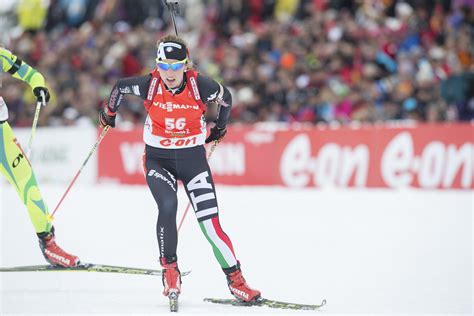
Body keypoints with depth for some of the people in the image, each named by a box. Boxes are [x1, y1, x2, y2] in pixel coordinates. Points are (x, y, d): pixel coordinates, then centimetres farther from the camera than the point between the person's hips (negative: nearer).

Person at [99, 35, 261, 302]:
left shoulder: (199, 85, -17)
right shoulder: (149, 85, -15)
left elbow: (225, 97, 5)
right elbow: (120, 87, 6)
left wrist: (220, 128, 21)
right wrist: (109, 113, 24)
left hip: (193, 159, 0)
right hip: (158, 160, 0)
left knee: (210, 224, -9)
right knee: (168, 206, -27)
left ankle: (236, 280, 0)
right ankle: (170, 270, -8)